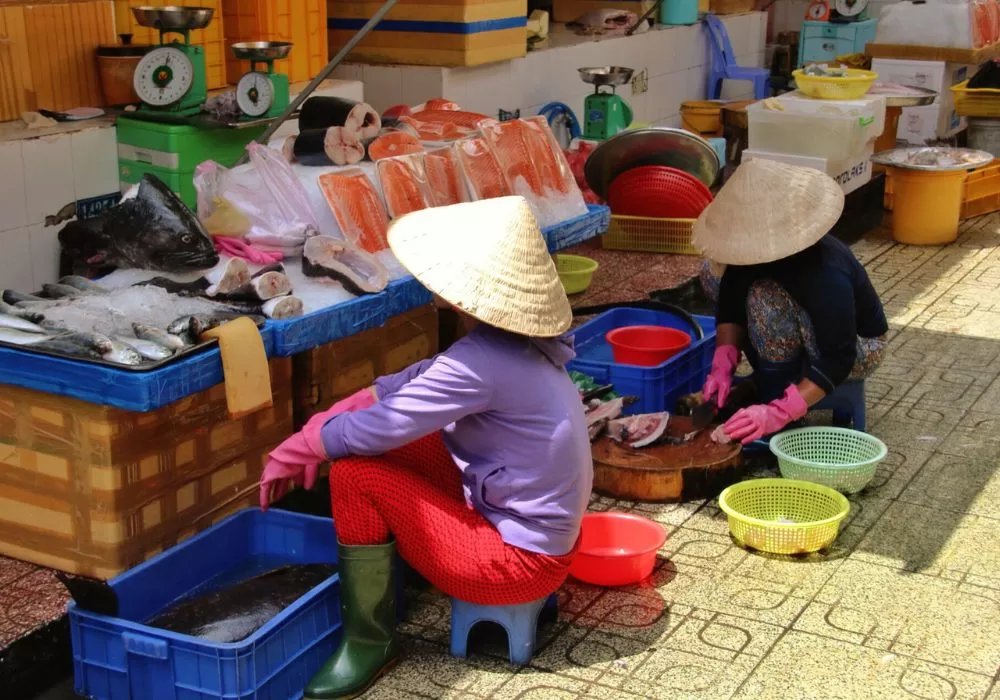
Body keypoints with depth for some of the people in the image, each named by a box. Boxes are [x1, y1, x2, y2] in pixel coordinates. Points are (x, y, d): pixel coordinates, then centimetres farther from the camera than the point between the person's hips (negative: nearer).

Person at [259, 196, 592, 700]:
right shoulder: (512, 339, 0)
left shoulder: (482, 362, -27)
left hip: (518, 559, -9)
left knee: (355, 471, -15)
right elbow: (415, 382, 8)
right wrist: (323, 424, 0)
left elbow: (374, 429, -20)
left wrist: (293, 453, -3)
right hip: (539, 529, 9)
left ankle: (369, 644, 1)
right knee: (391, 443, 12)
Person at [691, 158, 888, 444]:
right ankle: (768, 378, 3)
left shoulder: (827, 275, -38)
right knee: (714, 273, -5)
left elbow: (837, 360, -35)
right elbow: (730, 304, -7)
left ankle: (775, 402, -18)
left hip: (857, 347, -8)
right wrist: (723, 364, -22)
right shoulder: (757, 247, -19)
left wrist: (779, 413, -41)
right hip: (813, 328, 8)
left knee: (765, 297, -35)